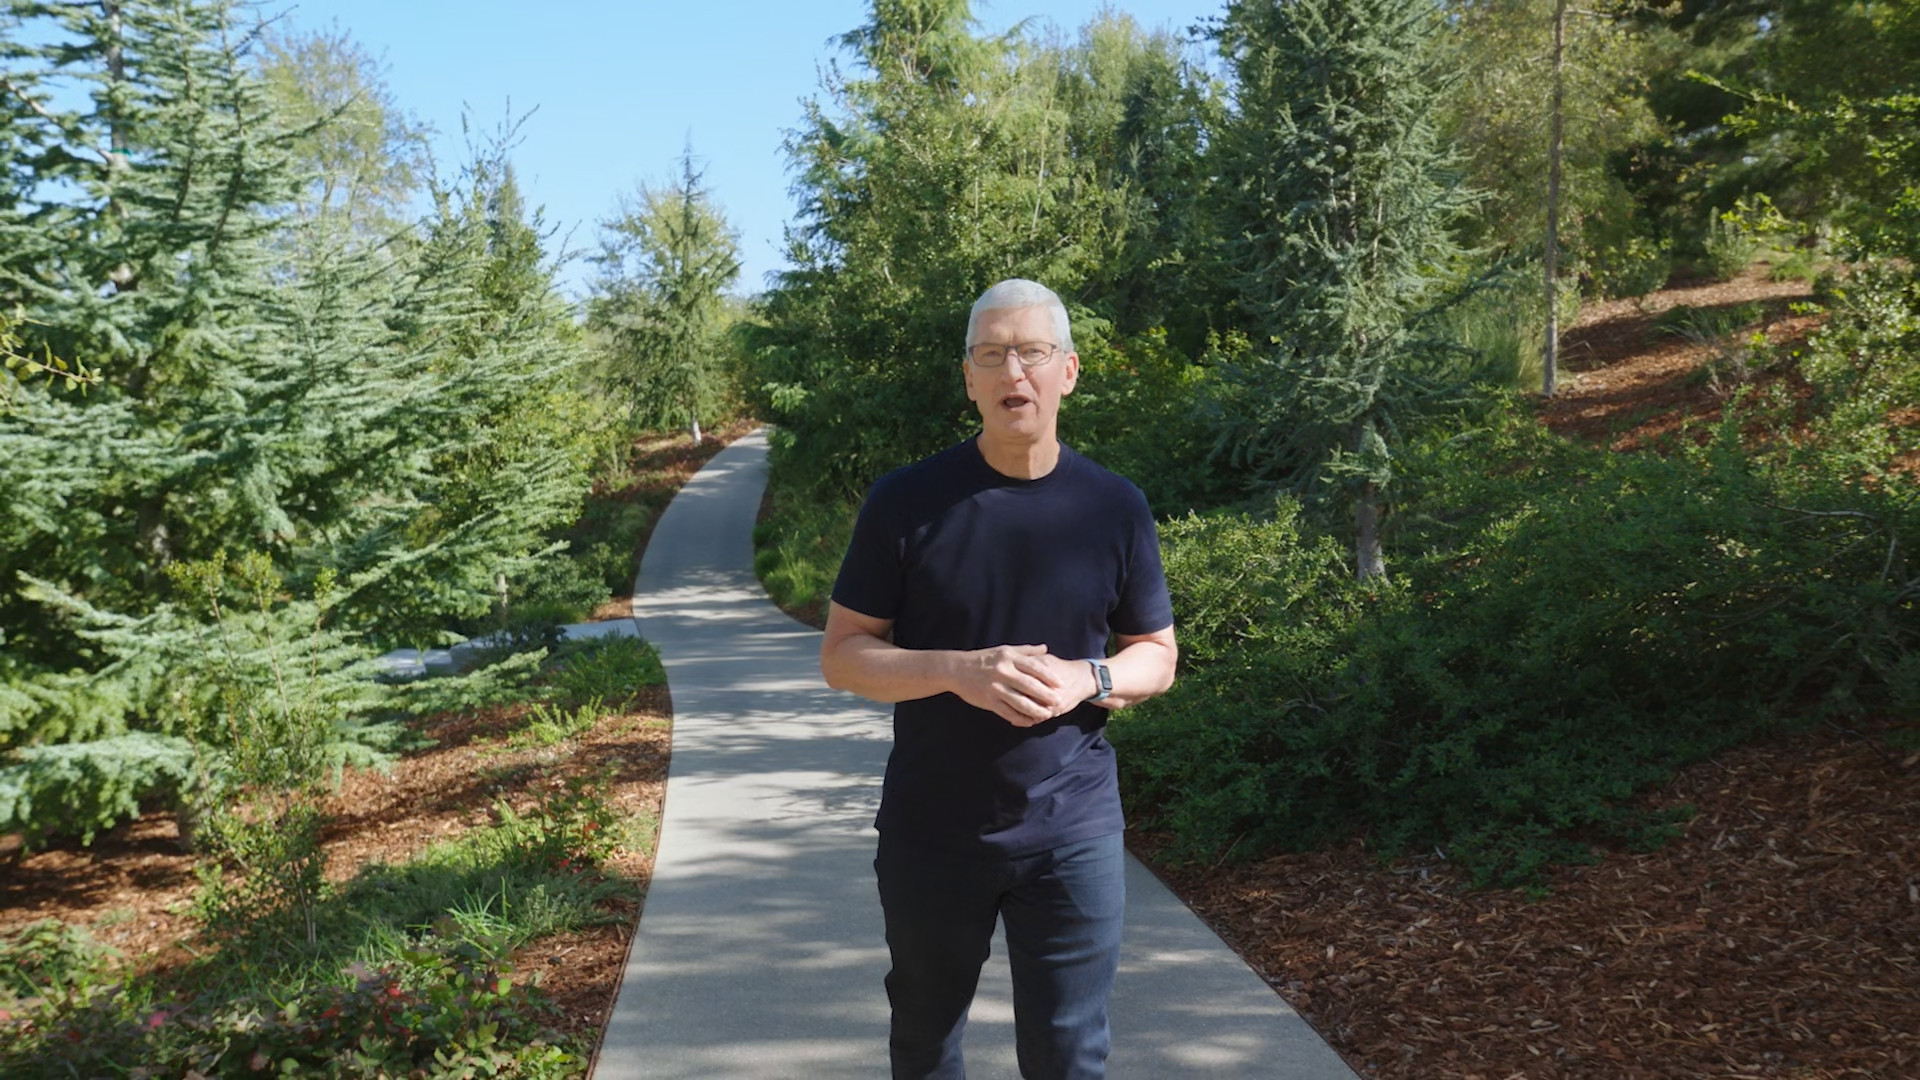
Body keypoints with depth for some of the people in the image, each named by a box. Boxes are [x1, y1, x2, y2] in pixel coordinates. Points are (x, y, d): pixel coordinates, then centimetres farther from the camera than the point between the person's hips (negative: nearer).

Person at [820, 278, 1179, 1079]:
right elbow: (841, 656, -5)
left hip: (1072, 832, 0)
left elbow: (1157, 655, 7)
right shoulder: (906, 501, -7)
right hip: (929, 832, 0)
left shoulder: (1115, 507, -2)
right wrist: (958, 670, -22)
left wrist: (1088, 679, -16)